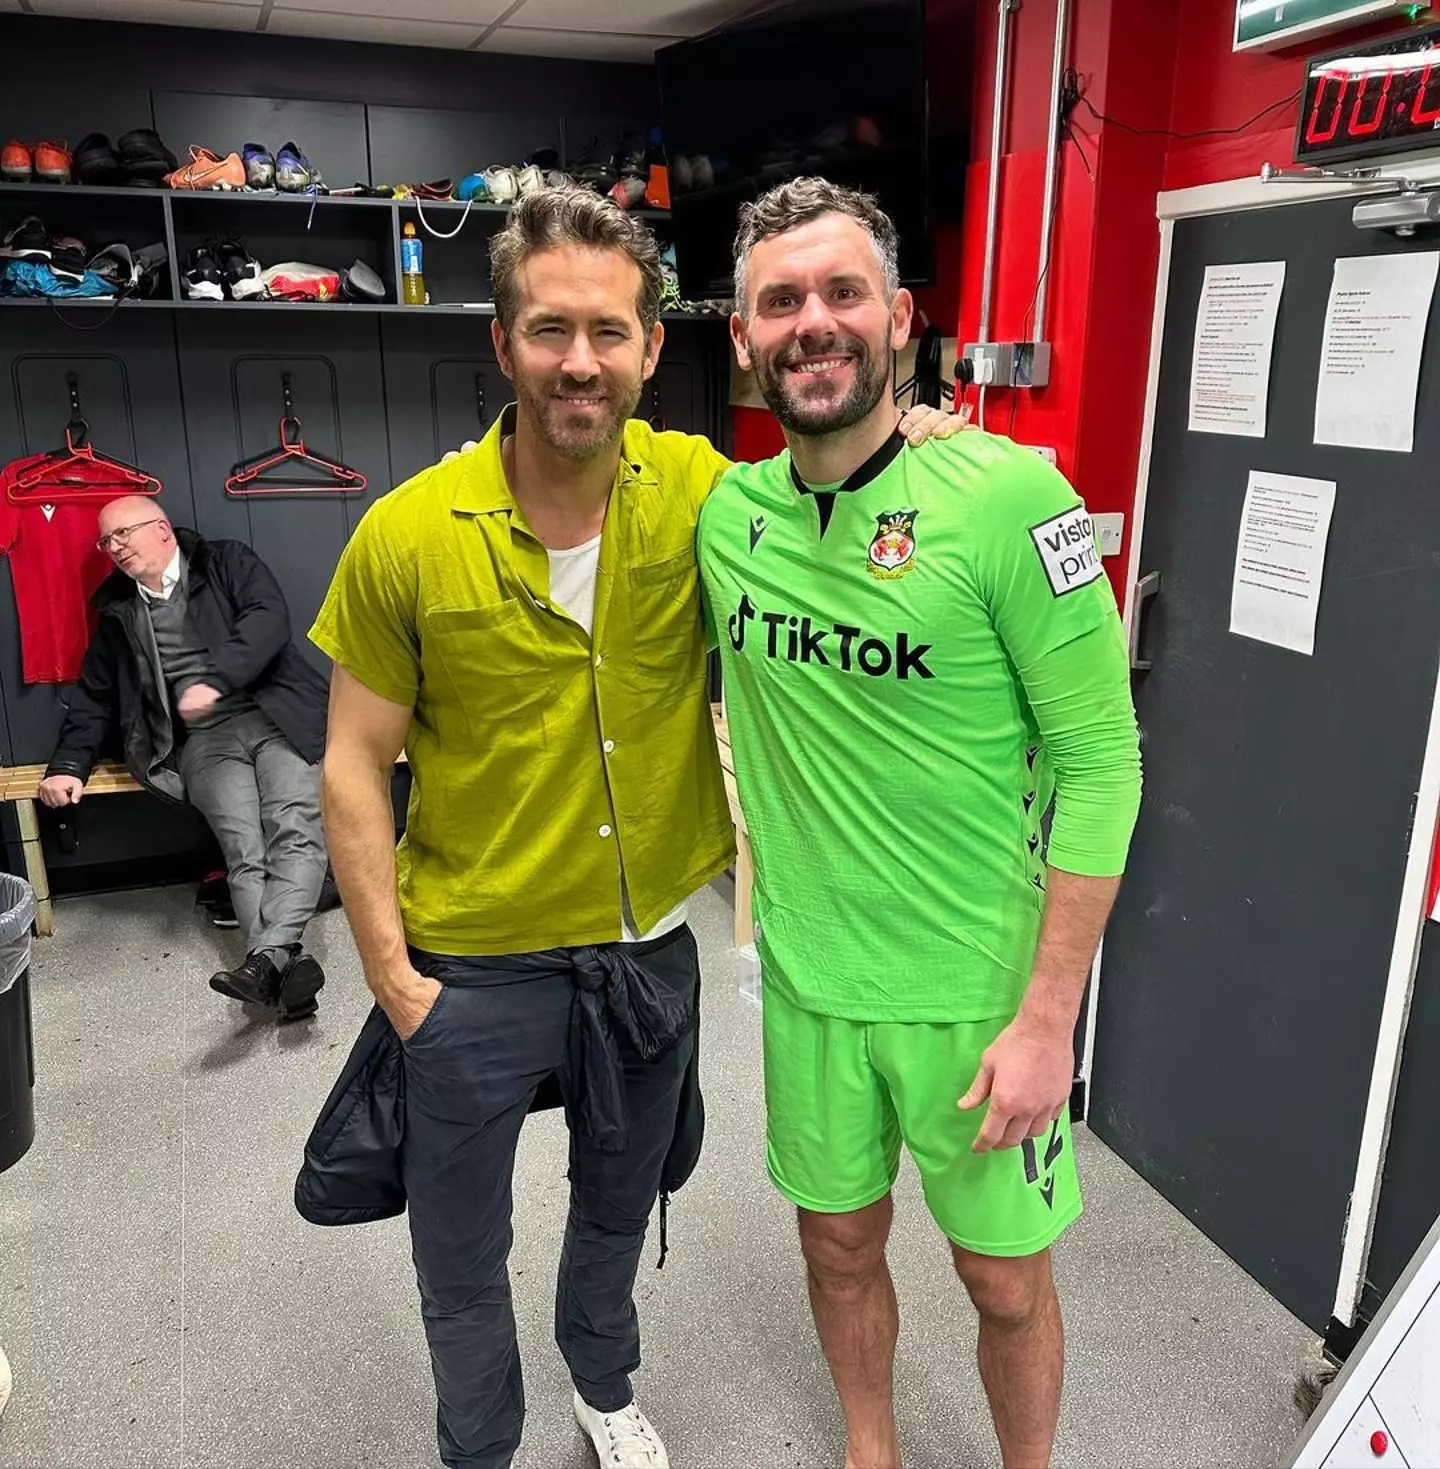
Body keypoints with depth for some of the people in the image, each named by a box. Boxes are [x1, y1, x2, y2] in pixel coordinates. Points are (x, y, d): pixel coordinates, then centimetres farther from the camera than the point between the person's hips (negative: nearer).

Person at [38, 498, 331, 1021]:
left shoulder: (227, 562, 12)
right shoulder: (116, 610, 24)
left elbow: (270, 618, -7)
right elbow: (94, 696, 27)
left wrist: (216, 680, -19)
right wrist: (69, 764, 13)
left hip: (274, 716, -2)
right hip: (204, 741, 2)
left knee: (297, 831, -27)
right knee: (245, 853, -22)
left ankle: (267, 958, -40)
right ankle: (284, 968, -38)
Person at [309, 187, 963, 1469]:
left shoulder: (703, 491, -12)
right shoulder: (410, 535, -17)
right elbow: (357, 764, -9)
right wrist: (391, 973, -11)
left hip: (649, 948, 3)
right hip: (475, 966, -2)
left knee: (621, 1205, 28)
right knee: (461, 1256, 18)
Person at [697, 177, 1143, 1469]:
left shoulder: (1008, 495, -18)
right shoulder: (725, 511, -3)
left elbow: (1101, 761, -15)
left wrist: (1048, 1017, -15)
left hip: (976, 988, -3)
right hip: (809, 975, 4)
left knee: (1006, 1282, 16)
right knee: (840, 1247, 22)